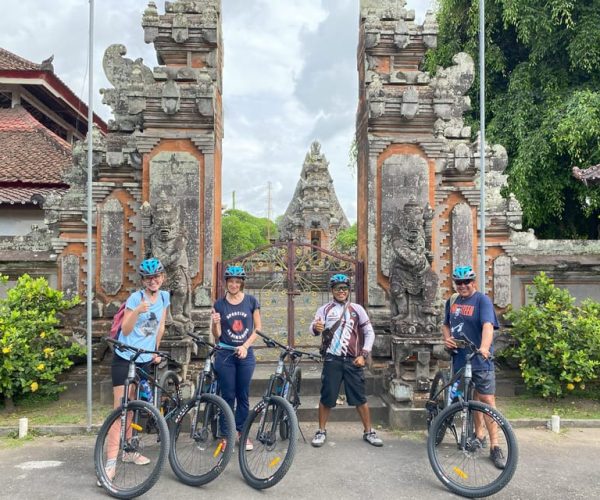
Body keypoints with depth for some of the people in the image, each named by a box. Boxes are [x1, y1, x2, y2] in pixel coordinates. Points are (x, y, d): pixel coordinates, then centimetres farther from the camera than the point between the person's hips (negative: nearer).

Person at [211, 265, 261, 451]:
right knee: (228, 396, 4)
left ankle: (242, 433, 20)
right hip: (225, 355, 0)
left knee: (243, 396, 8)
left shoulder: (251, 301, -1)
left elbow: (258, 328, 2)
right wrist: (215, 323, -21)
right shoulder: (219, 304, -1)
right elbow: (217, 335, 0)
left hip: (245, 354, 0)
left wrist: (245, 346, -11)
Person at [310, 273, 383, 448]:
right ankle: (321, 432, 18)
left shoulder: (357, 309, 8)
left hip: (353, 360, 1)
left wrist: (363, 355, -2)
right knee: (326, 397, 2)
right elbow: (314, 328, -11)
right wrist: (316, 328, -36)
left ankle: (368, 432, 18)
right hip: (332, 360, -1)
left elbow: (369, 332, 9)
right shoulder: (324, 309, 4)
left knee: (360, 397, 4)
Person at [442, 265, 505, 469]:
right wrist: (447, 338, 0)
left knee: (487, 401, -6)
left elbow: (488, 326, -25)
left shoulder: (482, 300, -10)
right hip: (459, 358, 6)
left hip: (480, 360, -6)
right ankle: (479, 434, 33)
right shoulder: (452, 301, 9)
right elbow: (446, 324, 22)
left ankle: (494, 447, 1)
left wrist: (484, 347, -42)